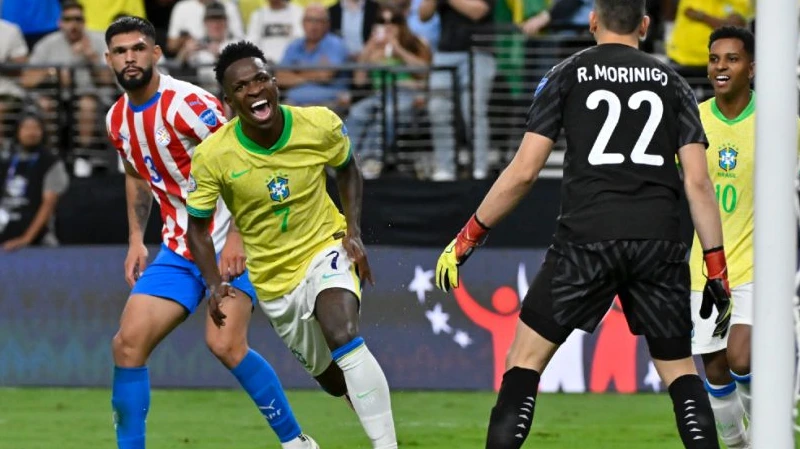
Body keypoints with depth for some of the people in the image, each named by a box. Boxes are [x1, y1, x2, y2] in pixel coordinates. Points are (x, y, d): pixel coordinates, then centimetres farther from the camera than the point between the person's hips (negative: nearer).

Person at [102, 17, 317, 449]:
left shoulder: (188, 103, -17)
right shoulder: (117, 120, 6)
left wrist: (237, 238, -23)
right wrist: (136, 239, 17)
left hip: (230, 245, -7)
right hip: (178, 249, 7)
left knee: (225, 344, -21)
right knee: (127, 343, -4)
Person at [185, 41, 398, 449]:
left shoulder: (320, 125, -17)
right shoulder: (212, 156, -19)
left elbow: (347, 170, 6)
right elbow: (197, 224, -5)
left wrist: (353, 231, -8)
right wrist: (214, 284, -19)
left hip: (326, 249, -2)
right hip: (273, 278, 2)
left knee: (344, 340, -30)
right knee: (332, 378, 14)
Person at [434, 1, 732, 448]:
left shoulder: (566, 76, 8)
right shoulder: (671, 82, 14)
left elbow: (524, 172, 3)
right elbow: (698, 181, 6)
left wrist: (468, 238, 11)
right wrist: (718, 270, 8)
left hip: (587, 237, -2)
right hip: (660, 242, 2)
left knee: (527, 357, 6)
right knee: (678, 366, 12)